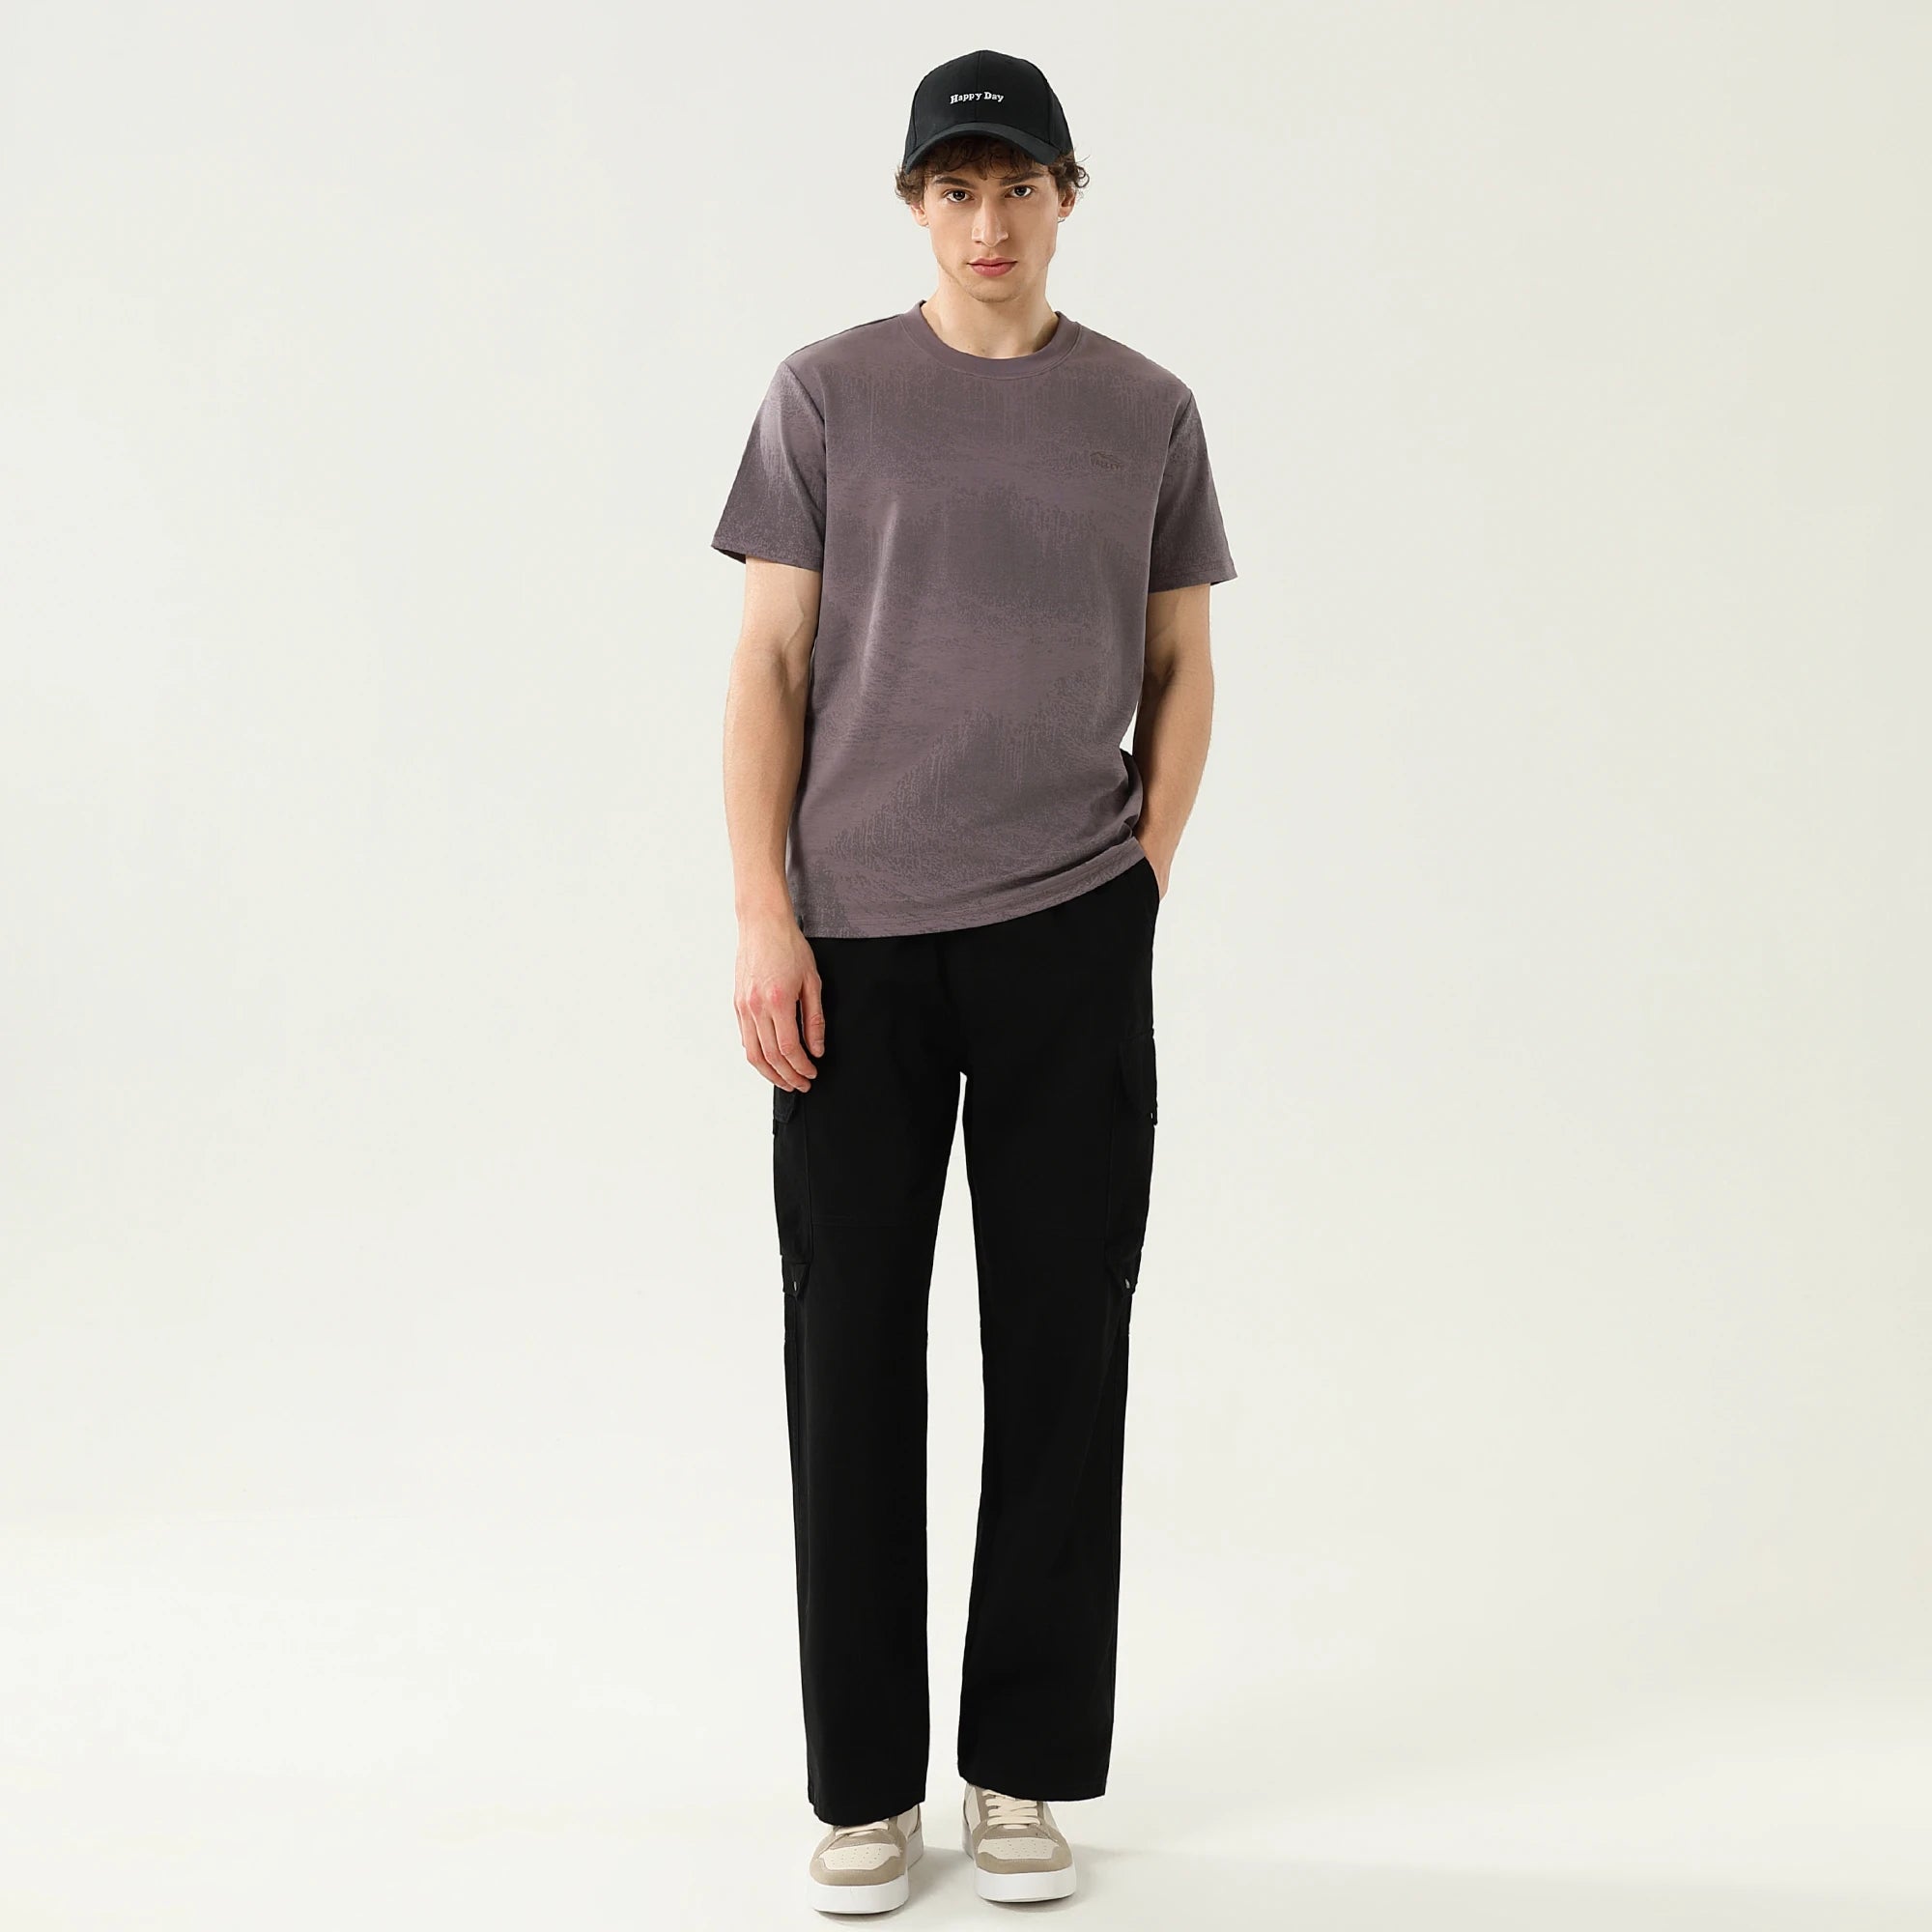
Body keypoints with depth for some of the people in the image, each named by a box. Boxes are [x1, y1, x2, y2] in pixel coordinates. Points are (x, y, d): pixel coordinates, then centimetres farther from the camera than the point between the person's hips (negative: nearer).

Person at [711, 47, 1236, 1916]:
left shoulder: (1144, 411, 9)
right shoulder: (825, 395, 4)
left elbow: (1179, 671, 13)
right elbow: (770, 667, 2)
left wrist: (1141, 878, 1)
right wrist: (763, 917, -6)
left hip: (1071, 941, 1)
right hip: (854, 941, -1)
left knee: (1061, 1344, 5)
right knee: (851, 1348, 3)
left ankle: (1026, 1766, 18)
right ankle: (865, 1780, 15)